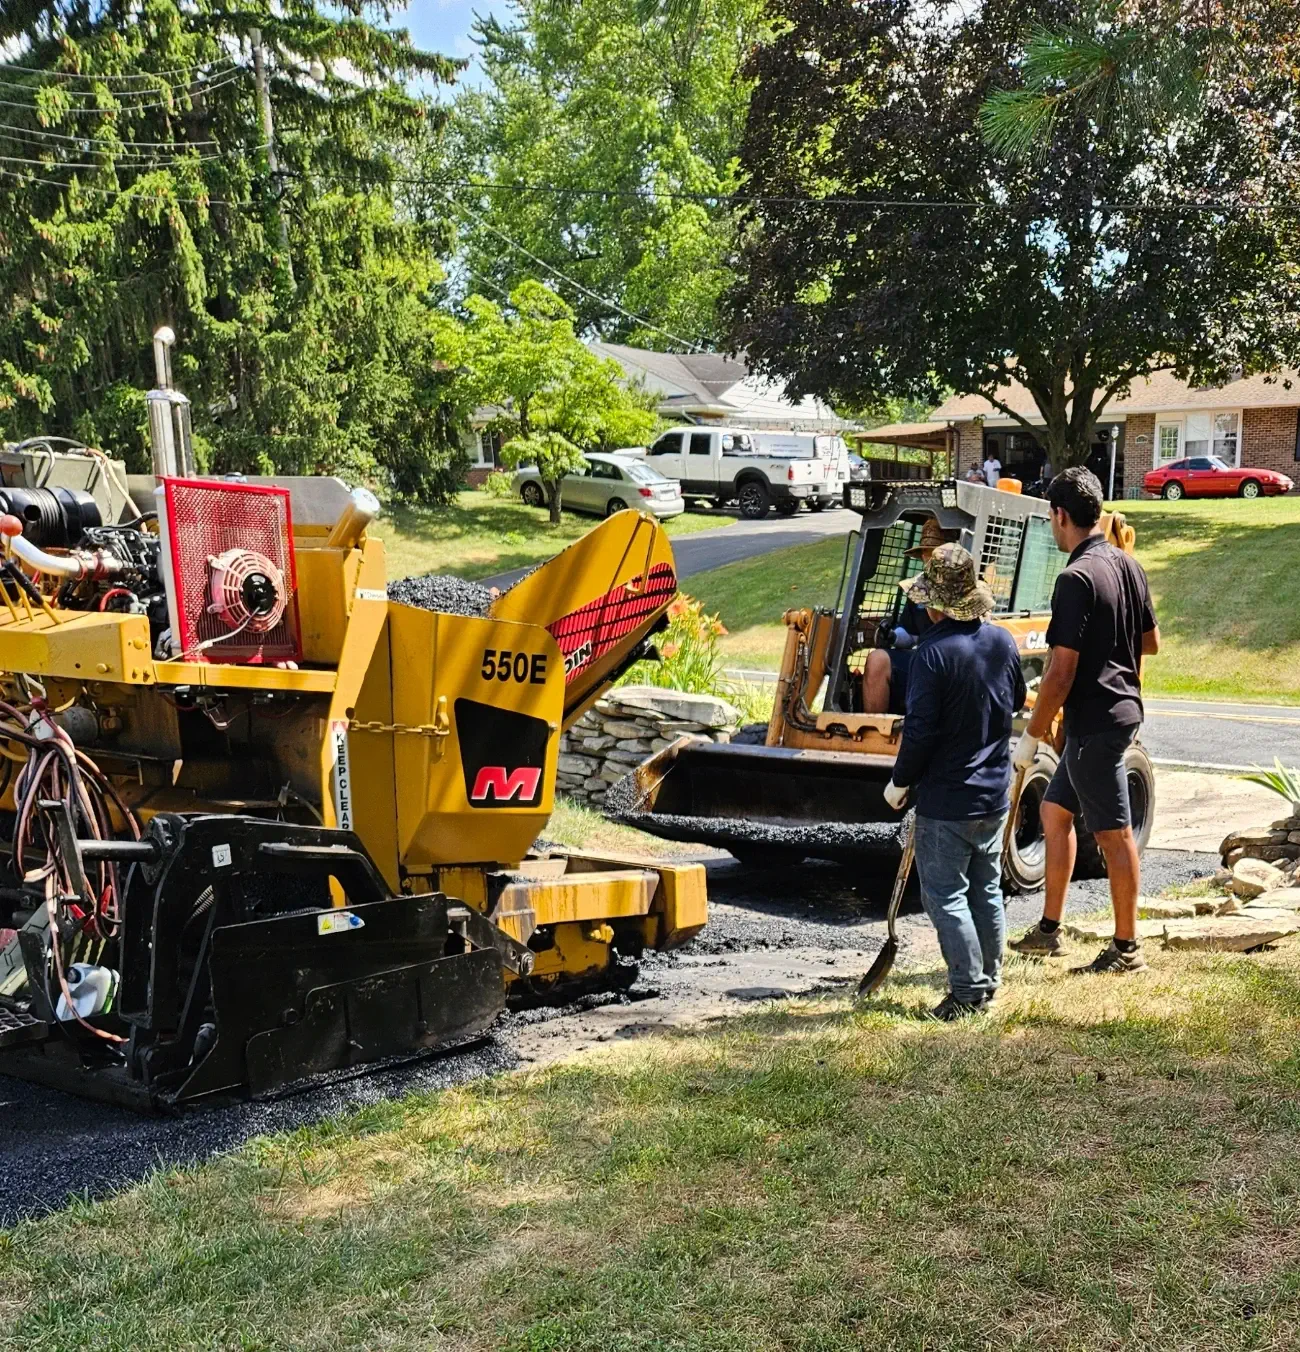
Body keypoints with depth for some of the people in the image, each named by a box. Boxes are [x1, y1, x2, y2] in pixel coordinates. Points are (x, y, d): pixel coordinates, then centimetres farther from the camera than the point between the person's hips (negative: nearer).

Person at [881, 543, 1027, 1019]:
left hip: (946, 800, -7)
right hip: (995, 793, 7)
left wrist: (900, 783, -8)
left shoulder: (935, 651, -21)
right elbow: (1017, 701, 16)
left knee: (945, 895, 2)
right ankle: (989, 978, 27)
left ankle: (968, 989, 4)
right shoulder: (1002, 641, 1)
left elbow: (920, 729, -20)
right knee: (987, 890, 18)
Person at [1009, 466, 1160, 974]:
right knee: (1055, 809, 17)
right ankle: (1049, 929, 24)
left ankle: (1127, 948, 11)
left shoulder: (1076, 578, -20)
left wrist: (1032, 734, -14)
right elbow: (1151, 641, 16)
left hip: (1095, 721, -10)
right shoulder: (1128, 565, 7)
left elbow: (1062, 671, -21)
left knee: (1114, 833, 0)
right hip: (1122, 708, 10)